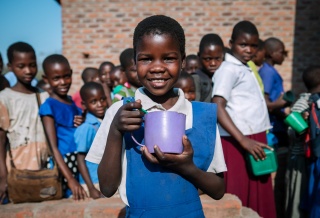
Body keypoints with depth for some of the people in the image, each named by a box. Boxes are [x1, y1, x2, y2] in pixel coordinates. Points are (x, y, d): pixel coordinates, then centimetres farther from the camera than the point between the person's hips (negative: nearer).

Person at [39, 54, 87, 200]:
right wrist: (70, 179, -21)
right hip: (61, 166, -6)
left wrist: (83, 126, -3)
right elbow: (53, 147, -15)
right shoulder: (48, 106, -10)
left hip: (81, 163, 6)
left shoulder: (72, 101, 8)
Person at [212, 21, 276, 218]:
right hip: (238, 143, -9)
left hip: (255, 139, 9)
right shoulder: (229, 69, -10)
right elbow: (218, 108, -21)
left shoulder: (246, 69, 17)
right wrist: (243, 141, -25)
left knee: (258, 201, 14)